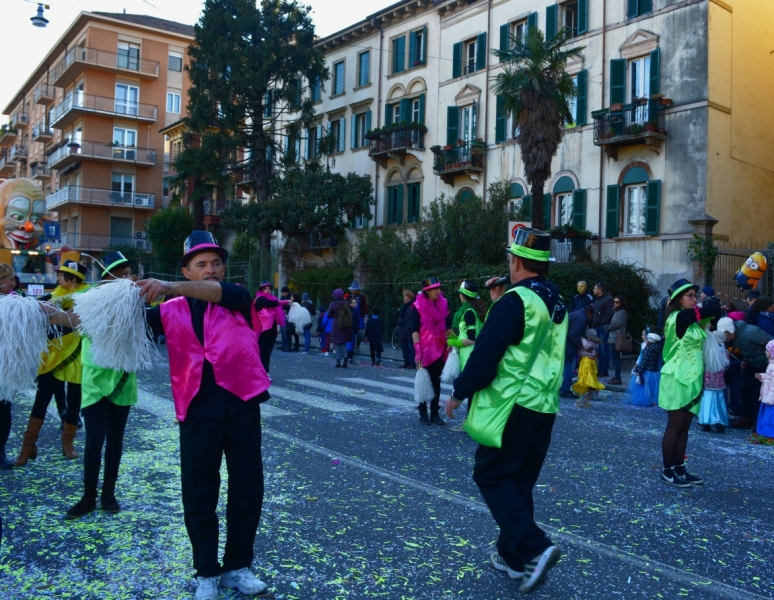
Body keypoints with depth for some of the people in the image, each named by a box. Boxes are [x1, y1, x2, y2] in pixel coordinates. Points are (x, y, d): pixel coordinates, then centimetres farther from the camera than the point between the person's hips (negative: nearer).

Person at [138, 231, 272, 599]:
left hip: (241, 403, 0)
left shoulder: (236, 298, 6)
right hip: (197, 409, 0)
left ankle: (237, 567, 25)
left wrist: (168, 287, -31)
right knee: (199, 495, 5)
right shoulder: (172, 311, 9)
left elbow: (215, 291, -16)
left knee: (248, 488, 8)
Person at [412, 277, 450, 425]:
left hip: (439, 349, 4)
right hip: (425, 350, -4)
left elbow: (448, 326, 10)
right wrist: (418, 352, -15)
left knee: (436, 381, 7)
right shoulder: (418, 306, -8)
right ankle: (423, 413, 13)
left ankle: (435, 413, 13)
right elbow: (414, 330, -10)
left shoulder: (443, 304, 4)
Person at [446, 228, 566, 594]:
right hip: (544, 406, 8)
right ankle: (512, 556, 22)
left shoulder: (515, 300, -16)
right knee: (518, 481, 15)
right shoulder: (556, 303, 12)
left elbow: (486, 354, -18)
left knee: (492, 476, 2)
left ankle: (534, 548, -9)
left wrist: (459, 393, -7)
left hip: (513, 406, -8)